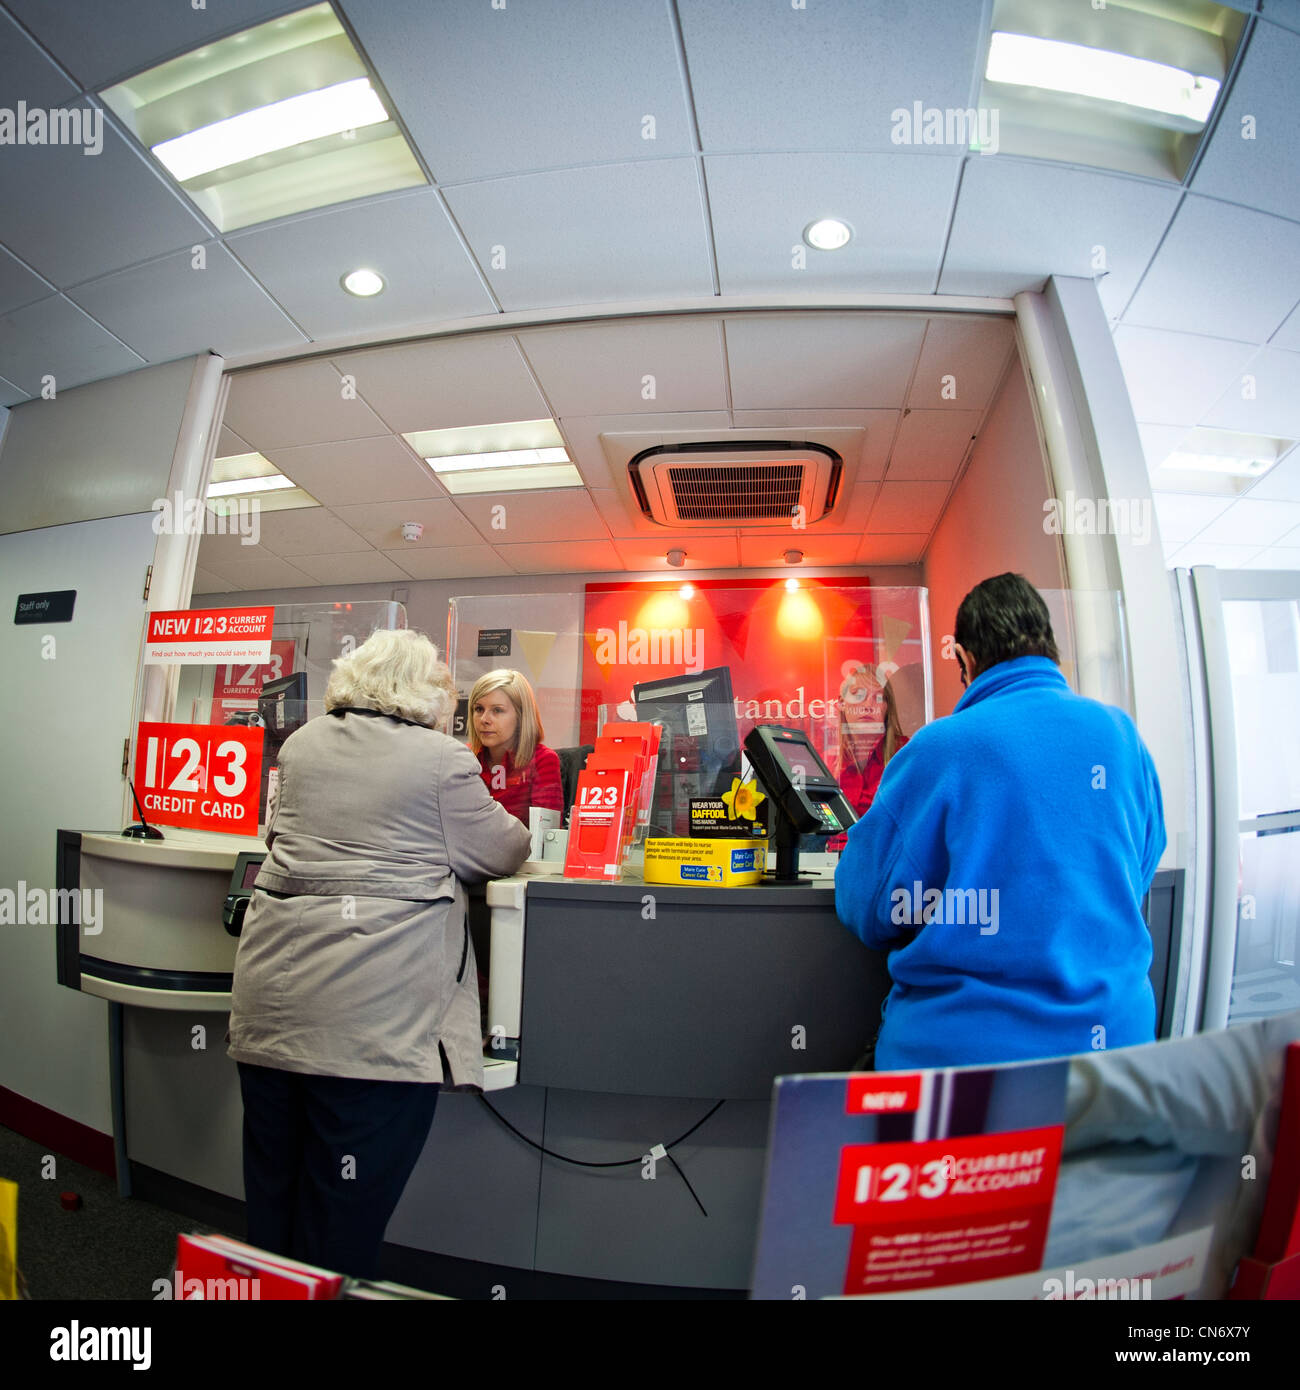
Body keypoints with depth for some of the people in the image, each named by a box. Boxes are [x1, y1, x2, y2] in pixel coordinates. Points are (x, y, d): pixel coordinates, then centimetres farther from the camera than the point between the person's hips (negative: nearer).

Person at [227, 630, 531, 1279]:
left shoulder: (301, 743, 7)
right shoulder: (443, 759, -10)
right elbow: (501, 853, 1)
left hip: (273, 982, 6)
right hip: (374, 1008, -6)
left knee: (273, 1182, 21)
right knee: (346, 1203, 8)